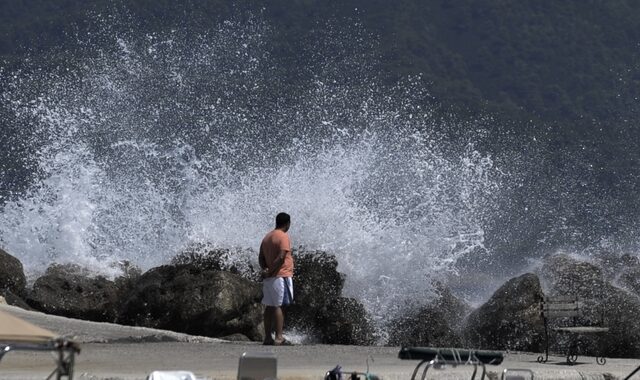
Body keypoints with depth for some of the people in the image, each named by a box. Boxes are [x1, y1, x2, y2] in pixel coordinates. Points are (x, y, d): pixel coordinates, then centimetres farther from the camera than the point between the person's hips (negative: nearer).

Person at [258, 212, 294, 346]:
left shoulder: (267, 237, 17)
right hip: (281, 276, -8)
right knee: (278, 306, -9)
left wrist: (265, 269, -2)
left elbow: (261, 257, 12)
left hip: (269, 278, 8)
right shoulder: (283, 237, -9)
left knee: (269, 307, 8)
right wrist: (270, 272, -15)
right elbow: (281, 257, -20)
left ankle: (268, 337, 8)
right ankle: (279, 338, -11)